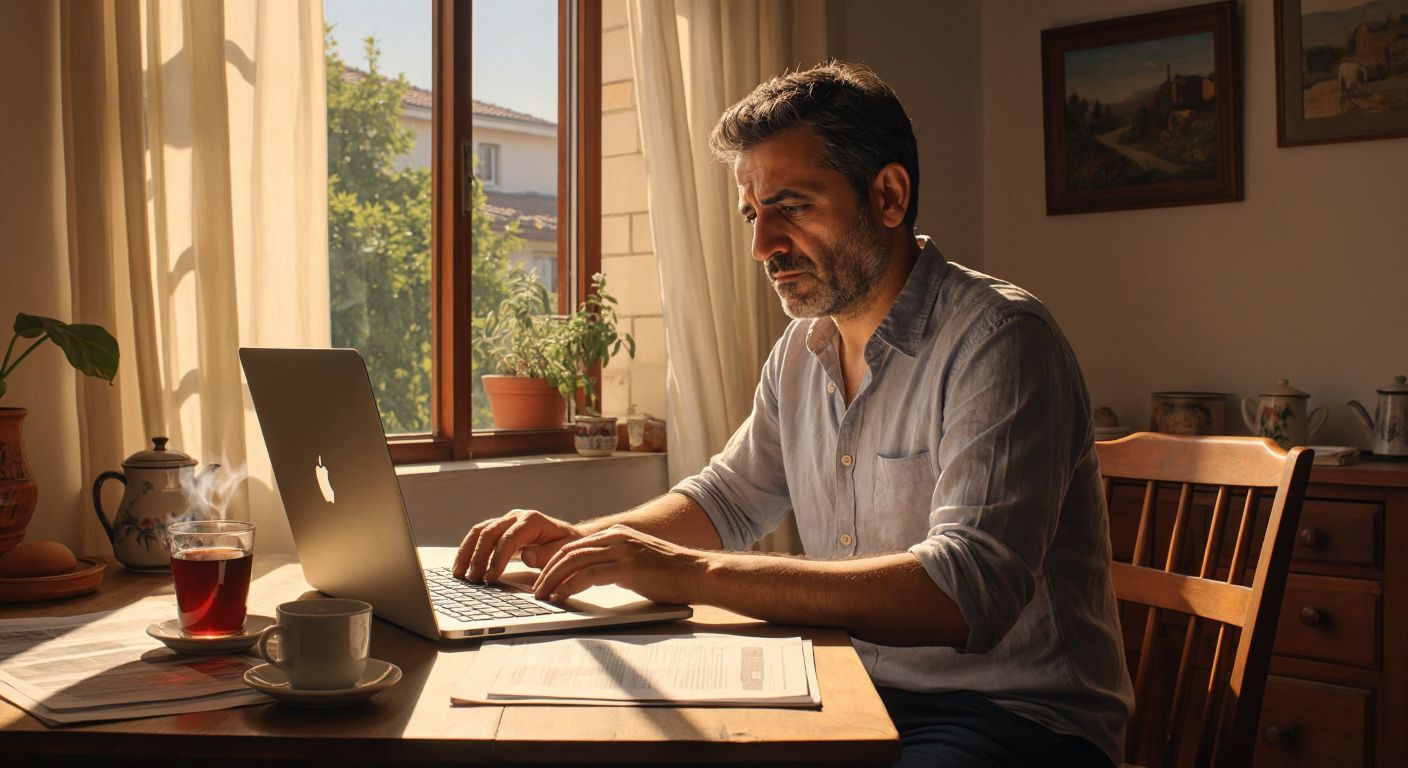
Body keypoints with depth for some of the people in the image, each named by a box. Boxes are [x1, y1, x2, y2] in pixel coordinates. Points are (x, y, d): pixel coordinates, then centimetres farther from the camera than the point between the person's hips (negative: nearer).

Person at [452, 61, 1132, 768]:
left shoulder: (996, 339, -18)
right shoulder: (801, 351, 7)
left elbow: (968, 590, -30)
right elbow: (728, 498, 19)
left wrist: (689, 573, -33)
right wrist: (576, 540, 0)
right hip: (862, 695, 7)